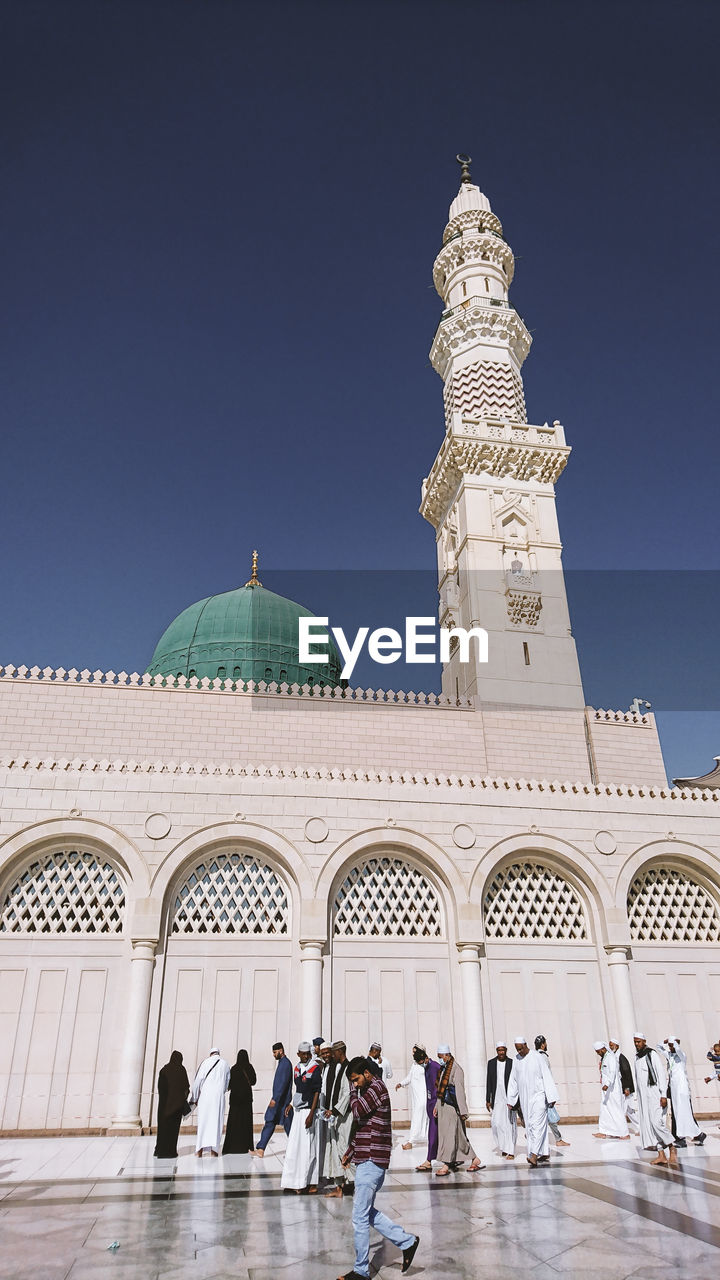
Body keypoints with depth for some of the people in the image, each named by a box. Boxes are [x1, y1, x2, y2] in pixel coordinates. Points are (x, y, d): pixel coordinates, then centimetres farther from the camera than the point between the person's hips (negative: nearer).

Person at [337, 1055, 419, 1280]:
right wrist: (350, 1151, 20)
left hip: (371, 1162, -10)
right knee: (367, 1213, 15)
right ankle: (407, 1240, 20)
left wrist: (353, 1090, -11)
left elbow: (358, 1111, -24)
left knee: (360, 1217, -1)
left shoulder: (377, 1087, -15)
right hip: (366, 1160, 10)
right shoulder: (370, 1090, 15)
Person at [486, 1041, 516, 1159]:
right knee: (496, 1123, -2)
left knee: (509, 1124, -2)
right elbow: (489, 1082, 7)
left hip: (509, 1098, -2)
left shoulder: (512, 1063, -2)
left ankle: (510, 1152, 8)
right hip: (496, 1098, 2)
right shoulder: (491, 1063, 5)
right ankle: (503, 1147, 20)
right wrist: (488, 1100, 5)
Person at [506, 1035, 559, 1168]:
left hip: (538, 1096, -6)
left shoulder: (538, 1057, -11)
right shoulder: (516, 1059, 5)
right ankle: (545, 1154, 21)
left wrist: (551, 1097, -14)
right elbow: (513, 1080, 10)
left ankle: (534, 1155, -22)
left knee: (537, 1124, -15)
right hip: (524, 1097, 6)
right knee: (530, 1127, 9)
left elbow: (547, 1077, -11)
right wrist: (511, 1099, 9)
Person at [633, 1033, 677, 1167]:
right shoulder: (637, 1057, 15)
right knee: (648, 1124, 2)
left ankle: (672, 1148, 2)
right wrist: (638, 1096, 16)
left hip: (654, 1092, -7)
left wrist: (663, 1095, -17)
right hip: (642, 1095, 7)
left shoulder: (652, 1054, -7)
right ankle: (661, 1155, 4)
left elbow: (662, 1074, -11)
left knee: (656, 1122, -16)